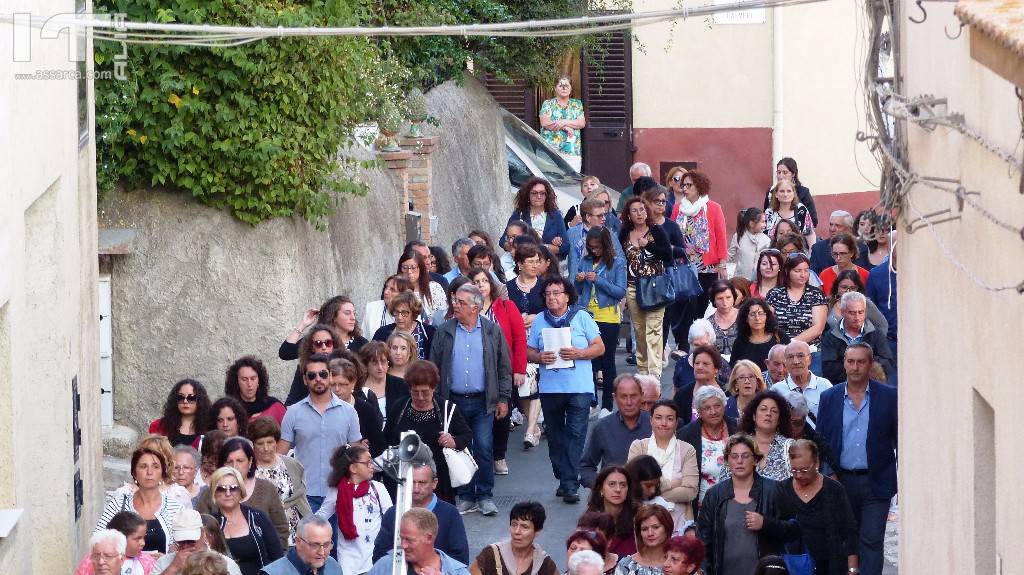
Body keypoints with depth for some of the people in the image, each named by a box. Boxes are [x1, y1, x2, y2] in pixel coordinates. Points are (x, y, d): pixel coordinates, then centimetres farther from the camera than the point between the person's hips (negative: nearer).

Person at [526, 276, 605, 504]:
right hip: (550, 388, 3)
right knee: (556, 436, 7)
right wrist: (539, 357, -12)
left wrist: (578, 353, -15)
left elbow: (599, 348, 2)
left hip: (579, 388, -3)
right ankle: (564, 480, 18)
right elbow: (529, 351, 11)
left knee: (575, 434, -10)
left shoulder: (582, 318, 4)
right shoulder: (539, 321, 10)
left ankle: (570, 484, -12)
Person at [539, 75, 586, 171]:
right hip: (551, 148, -2)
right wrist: (565, 127, -9)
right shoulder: (548, 104, 10)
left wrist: (564, 122, -9)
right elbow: (545, 123, -4)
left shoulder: (577, 104, 16)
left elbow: (582, 123, 4)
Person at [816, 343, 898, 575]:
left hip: (875, 483, -3)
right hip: (841, 482, 3)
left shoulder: (889, 397, 0)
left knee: (871, 541, -7)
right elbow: (821, 441, 7)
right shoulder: (830, 398, 5)